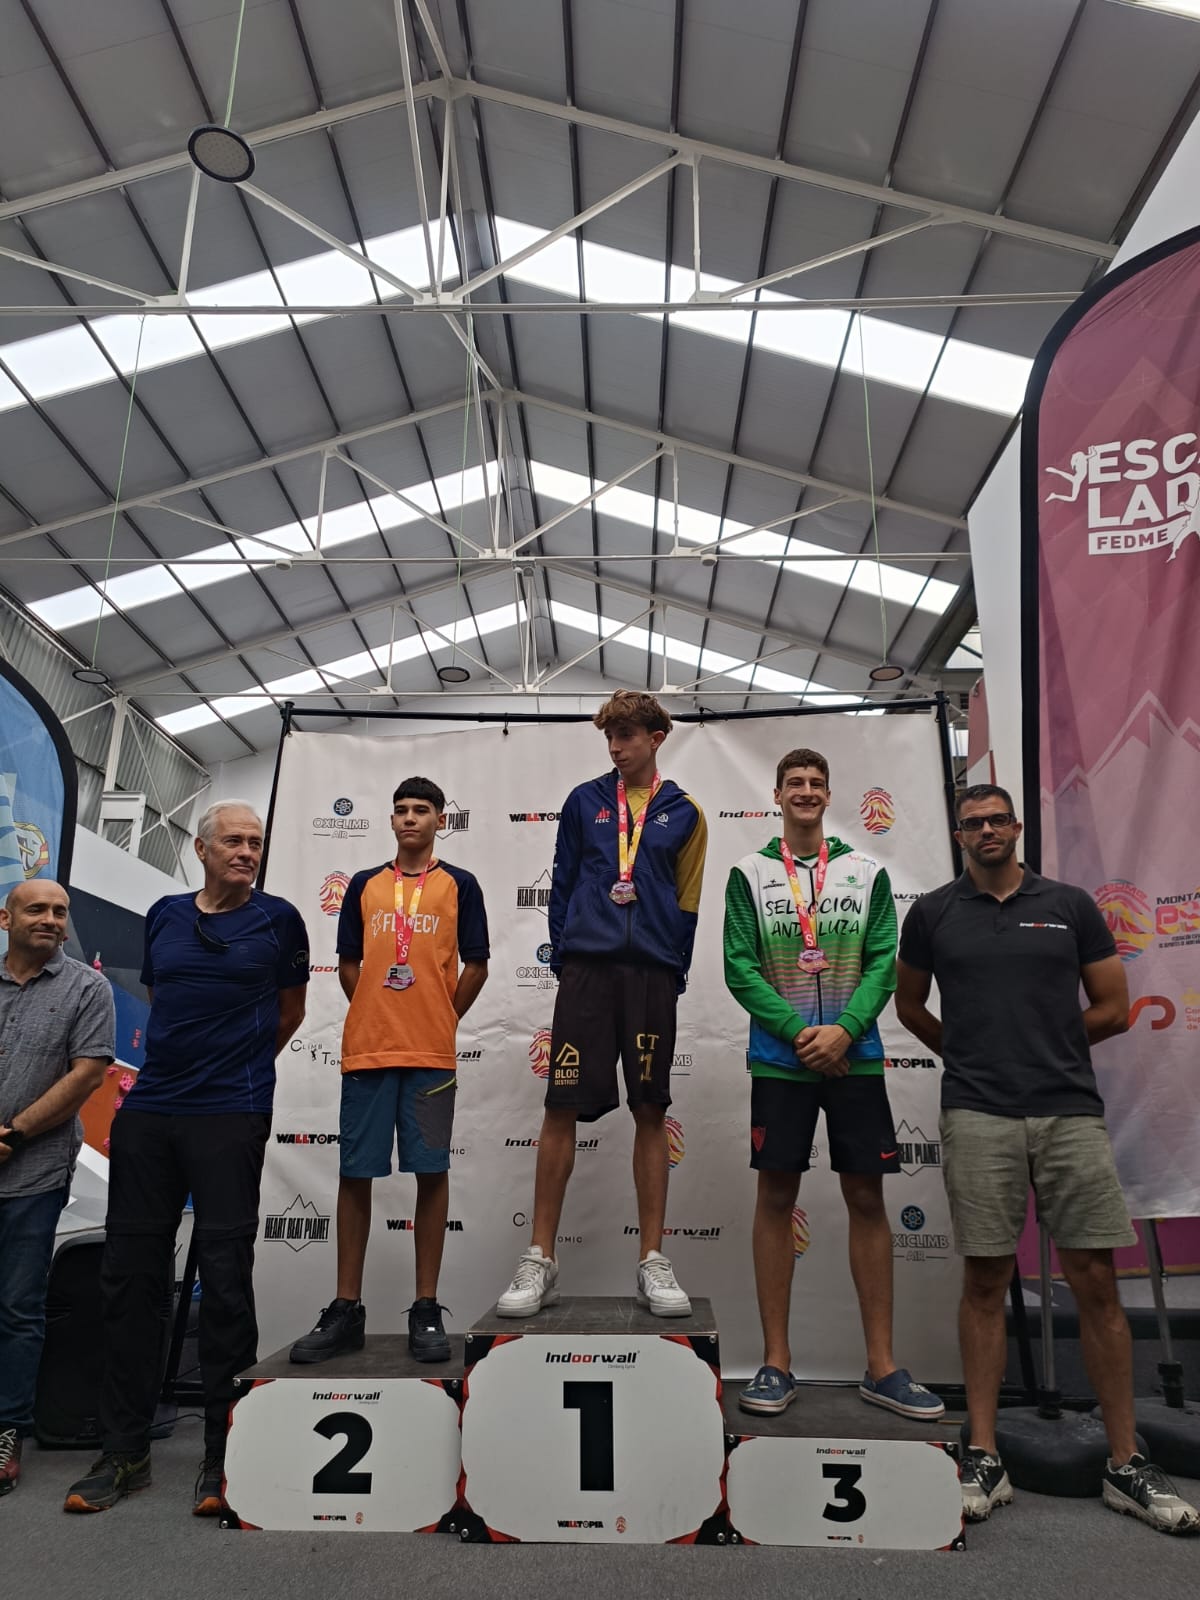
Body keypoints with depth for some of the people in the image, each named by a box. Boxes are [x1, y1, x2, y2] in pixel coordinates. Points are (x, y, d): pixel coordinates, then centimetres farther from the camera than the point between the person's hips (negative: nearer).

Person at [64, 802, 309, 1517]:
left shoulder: (278, 919, 0)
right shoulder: (164, 915, 10)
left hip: (230, 1119, -4)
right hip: (147, 1113, 4)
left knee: (226, 1281, 0)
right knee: (129, 1276, 8)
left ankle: (224, 1456, 14)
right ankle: (125, 1451, 23)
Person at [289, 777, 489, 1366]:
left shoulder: (459, 885, 5)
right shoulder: (364, 885, 11)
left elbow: (475, 966, 5)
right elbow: (348, 964, 14)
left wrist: (441, 1020, 3)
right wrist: (381, 1017, 8)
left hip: (432, 1054, -2)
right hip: (365, 1050, 2)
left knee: (431, 1173, 2)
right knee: (355, 1174, 5)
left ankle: (426, 1309, 13)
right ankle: (346, 1308, 17)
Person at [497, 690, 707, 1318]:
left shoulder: (683, 812, 9)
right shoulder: (584, 801, 10)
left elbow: (687, 902, 9)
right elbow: (562, 883, 10)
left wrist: (673, 975, 2)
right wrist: (562, 957, 3)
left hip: (652, 972, 0)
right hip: (587, 966, 0)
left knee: (651, 1112, 5)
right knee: (561, 1108, -2)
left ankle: (652, 1261, 15)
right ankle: (540, 1260, 10)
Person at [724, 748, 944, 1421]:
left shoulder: (867, 872, 6)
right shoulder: (750, 874, 2)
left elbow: (884, 963, -1)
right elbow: (740, 968, -4)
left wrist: (843, 1031, -15)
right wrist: (800, 1033, -13)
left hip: (855, 1057, 1)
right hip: (780, 1060, -1)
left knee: (868, 1201, 6)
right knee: (776, 1200, 4)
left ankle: (882, 1366, 19)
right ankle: (777, 1363, 16)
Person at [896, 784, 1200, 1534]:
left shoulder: (1071, 905, 5)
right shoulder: (933, 912, 5)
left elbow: (1114, 1008, 7)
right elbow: (911, 1005, 17)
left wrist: (1044, 1048, 10)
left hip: (1072, 1113, 1)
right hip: (978, 1117, 0)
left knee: (1097, 1283, 5)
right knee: (985, 1283, 5)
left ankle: (1127, 1465, 19)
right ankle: (985, 1458, 15)